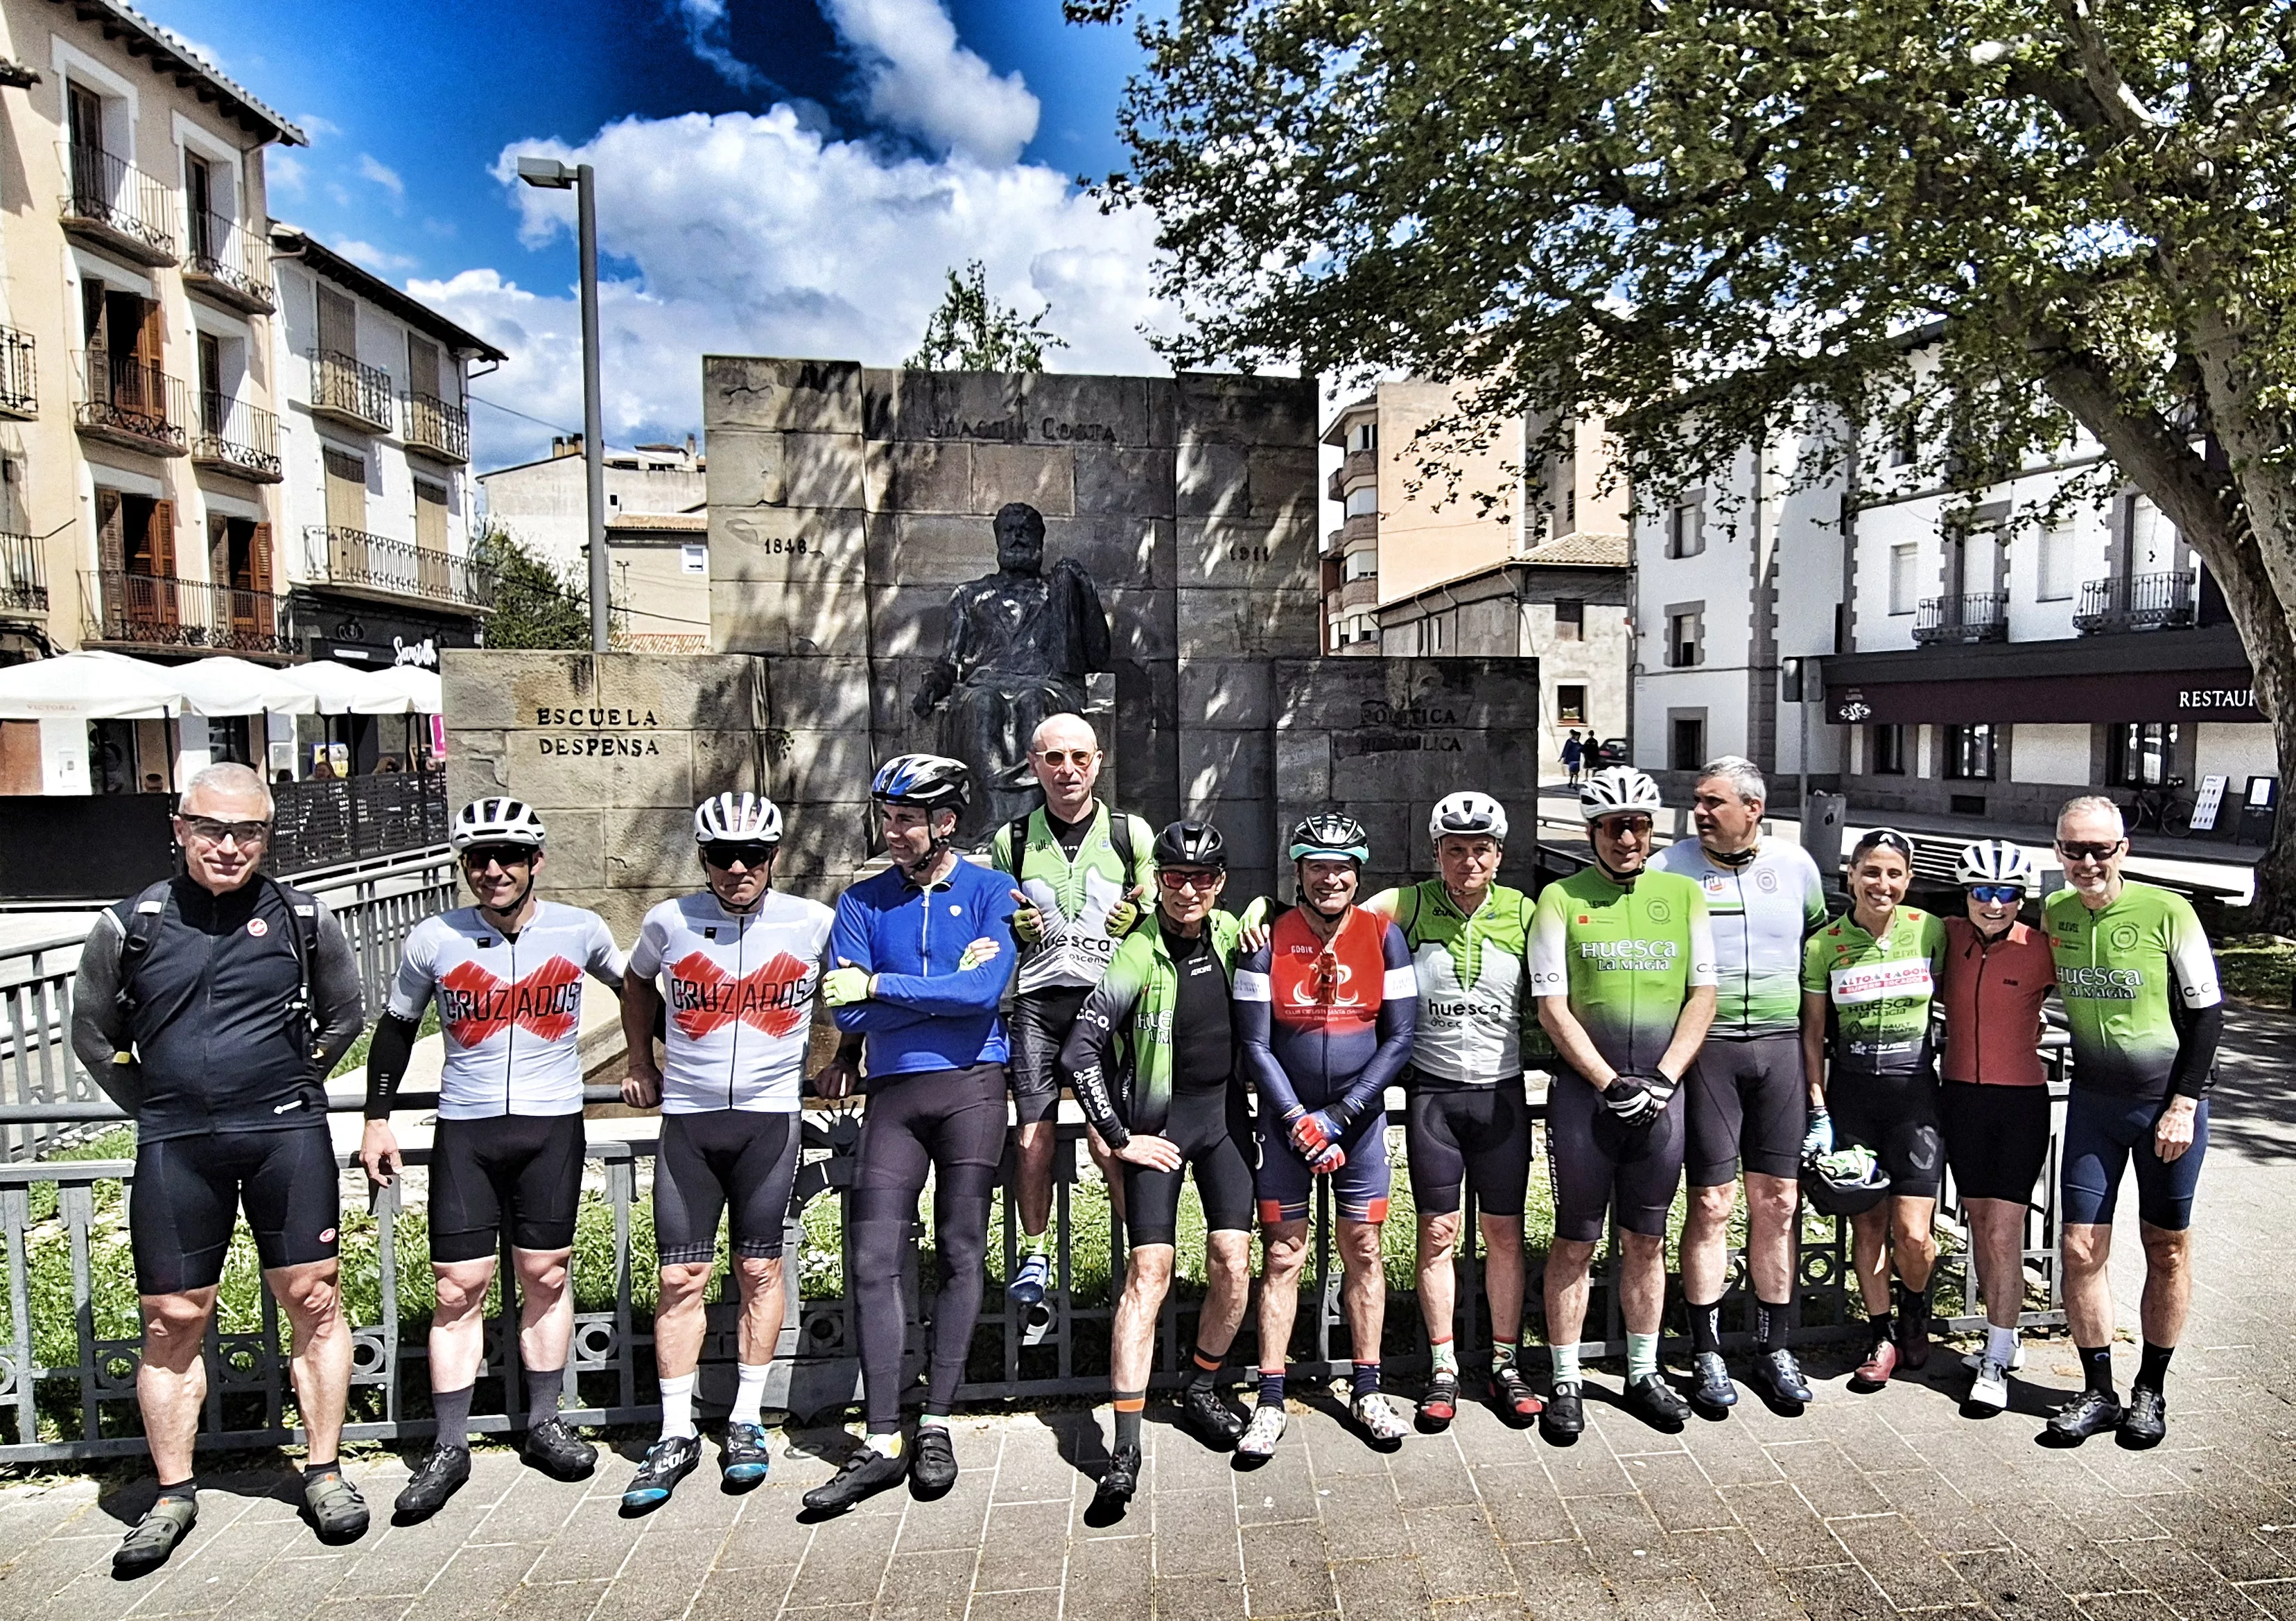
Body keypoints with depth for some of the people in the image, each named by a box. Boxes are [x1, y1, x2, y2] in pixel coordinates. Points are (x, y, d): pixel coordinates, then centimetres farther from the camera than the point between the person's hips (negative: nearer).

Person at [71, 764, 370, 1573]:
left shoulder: (305, 920, 2)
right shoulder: (128, 927, 3)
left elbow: (345, 1018, 14)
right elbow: (94, 1035, 14)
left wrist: (290, 1090, 10)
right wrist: (158, 1110, 10)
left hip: (287, 1134, -1)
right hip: (173, 1147, 1)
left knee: (314, 1301, 3)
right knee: (172, 1322, 8)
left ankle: (324, 1473, 17)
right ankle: (174, 1492, 24)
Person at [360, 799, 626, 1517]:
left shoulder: (581, 931, -3)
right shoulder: (433, 940, -2)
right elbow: (397, 1026, 11)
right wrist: (378, 1119, 11)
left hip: (552, 1127, 0)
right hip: (464, 1131, 0)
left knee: (546, 1276, 8)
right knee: (458, 1289, 1)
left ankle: (544, 1425, 23)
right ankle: (450, 1448, 14)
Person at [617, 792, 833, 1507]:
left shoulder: (813, 924, -5)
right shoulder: (669, 922, -1)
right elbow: (638, 984, 20)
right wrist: (642, 1064, 18)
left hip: (771, 1115, -1)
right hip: (687, 1118, 1)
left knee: (759, 1271, 6)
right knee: (682, 1278, 2)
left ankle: (747, 1423, 20)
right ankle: (676, 1435, 14)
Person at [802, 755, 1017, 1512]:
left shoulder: (990, 892, 1)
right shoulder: (863, 902, 8)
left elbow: (985, 991, -14)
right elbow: (849, 1013, -3)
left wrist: (879, 985, -9)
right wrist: (950, 983, -8)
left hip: (971, 1086, -2)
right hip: (893, 1092, 2)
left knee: (960, 1253, 4)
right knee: (874, 1262, -2)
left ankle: (936, 1428, 17)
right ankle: (882, 1444, 7)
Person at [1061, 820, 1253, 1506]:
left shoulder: (1228, 933, 1)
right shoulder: (1139, 954, -16)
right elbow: (1079, 1052, -16)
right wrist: (1118, 1138, -13)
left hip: (1224, 1112, 5)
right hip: (1157, 1121, -4)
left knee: (1232, 1263, -1)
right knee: (1150, 1272, -9)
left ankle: (1201, 1393, 23)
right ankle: (1126, 1446, -4)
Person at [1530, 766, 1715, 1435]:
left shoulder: (1683, 894, 8)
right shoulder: (1561, 898, -1)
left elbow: (1703, 994, 5)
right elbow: (1552, 1006, -4)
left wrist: (1663, 1078, -6)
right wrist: (1611, 1083, -12)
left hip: (1662, 1090, 3)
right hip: (1583, 1090, -2)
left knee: (1646, 1240, 13)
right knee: (1575, 1242, 5)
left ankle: (1643, 1374, 27)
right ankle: (1567, 1382, 17)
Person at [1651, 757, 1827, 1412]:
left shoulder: (1796, 864, 7)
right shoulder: (1668, 867, -2)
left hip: (1780, 1045, 3)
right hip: (1705, 1046, -3)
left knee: (1777, 1202, 7)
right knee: (1711, 1204, 0)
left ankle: (1774, 1348, 21)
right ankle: (1707, 1354, 12)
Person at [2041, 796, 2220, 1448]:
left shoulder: (2167, 912, -14)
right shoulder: (2054, 915, -2)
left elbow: (2207, 1010, -7)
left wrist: (2183, 1103, -10)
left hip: (2169, 1101, -3)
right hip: (2092, 1101, 3)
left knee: (2167, 1249, 10)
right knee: (2081, 1249, 0)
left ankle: (2151, 1390, 24)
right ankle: (2097, 1392, 14)